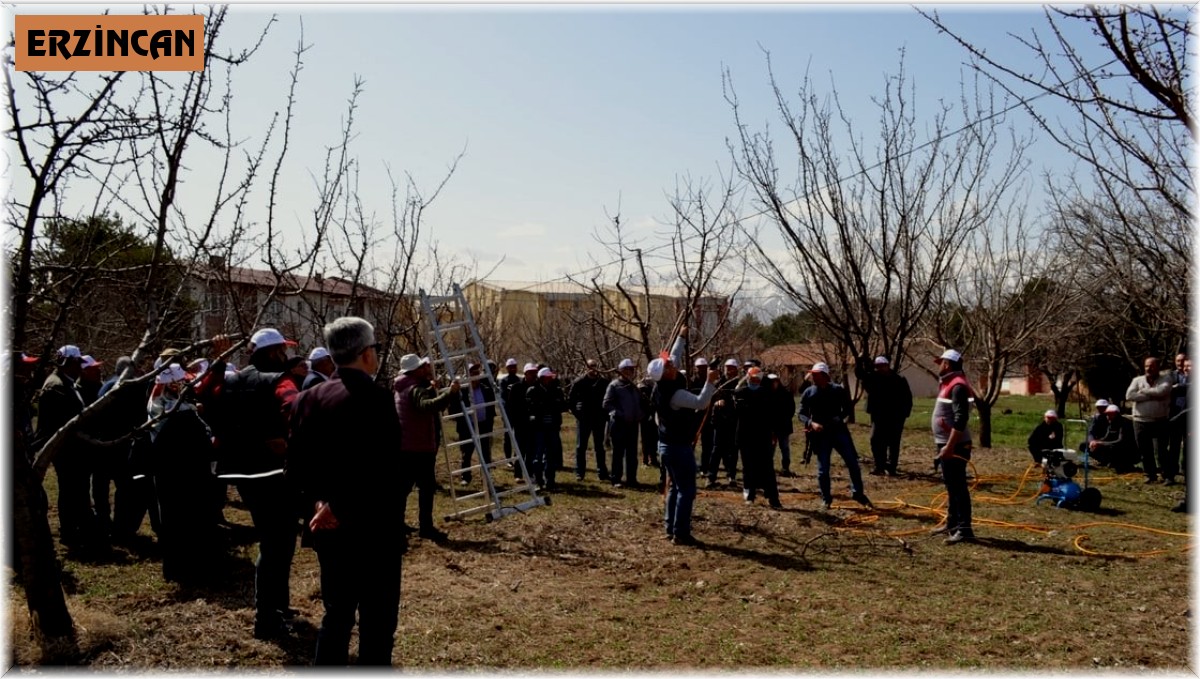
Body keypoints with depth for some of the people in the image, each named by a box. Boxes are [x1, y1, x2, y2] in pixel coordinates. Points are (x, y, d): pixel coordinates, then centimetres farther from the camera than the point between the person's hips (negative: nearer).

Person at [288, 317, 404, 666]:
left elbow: (296, 462, 5)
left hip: (327, 525, 7)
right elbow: (387, 469, -22)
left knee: (336, 614, 19)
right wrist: (341, 508, -14)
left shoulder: (308, 397, 6)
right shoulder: (375, 397, -16)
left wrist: (316, 502, -2)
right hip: (372, 527, -7)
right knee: (376, 621, 4)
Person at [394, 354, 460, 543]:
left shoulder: (400, 389, 14)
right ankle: (425, 527, -5)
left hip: (402, 446, 9)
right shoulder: (416, 389, -16)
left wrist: (431, 388, 25)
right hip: (418, 447, -9)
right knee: (427, 486, -5)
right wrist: (449, 393, -45)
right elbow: (428, 405, -37)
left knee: (403, 485, 13)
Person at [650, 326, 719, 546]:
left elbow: (675, 357, 13)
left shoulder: (661, 387, 2)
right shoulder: (674, 394, -25)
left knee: (675, 487, 16)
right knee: (686, 490, -5)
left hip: (667, 445, 10)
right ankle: (680, 533, -4)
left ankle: (671, 528, 20)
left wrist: (681, 337, 18)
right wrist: (710, 382, -30)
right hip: (679, 447, -10)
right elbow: (701, 402, -32)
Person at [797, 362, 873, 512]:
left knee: (853, 463, 2)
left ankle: (858, 493, 19)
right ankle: (826, 499, 17)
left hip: (839, 431, 0)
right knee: (823, 469, 3)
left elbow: (848, 408, 7)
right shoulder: (808, 393, -1)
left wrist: (840, 417, -12)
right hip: (820, 434, 0)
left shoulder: (838, 390, -2)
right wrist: (811, 423, -17)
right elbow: (801, 413, 2)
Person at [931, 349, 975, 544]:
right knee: (951, 486, 16)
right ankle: (952, 523, 25)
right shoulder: (949, 383, 14)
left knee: (958, 486, -9)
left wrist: (950, 446, -27)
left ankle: (964, 529, -7)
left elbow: (960, 420, -25)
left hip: (954, 446, -10)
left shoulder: (958, 386, -18)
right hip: (947, 444, 10)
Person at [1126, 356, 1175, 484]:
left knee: (1161, 452, -7)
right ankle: (1151, 475, 20)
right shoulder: (1137, 380, 9)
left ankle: (1168, 476, 4)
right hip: (1140, 421, 3)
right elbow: (1129, 395, -9)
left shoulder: (1165, 379, 3)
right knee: (1145, 452, 8)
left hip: (1160, 422, -3)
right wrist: (1152, 395, -11)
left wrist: (1143, 391, -8)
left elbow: (1161, 391, -19)